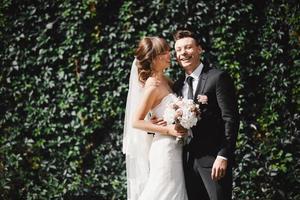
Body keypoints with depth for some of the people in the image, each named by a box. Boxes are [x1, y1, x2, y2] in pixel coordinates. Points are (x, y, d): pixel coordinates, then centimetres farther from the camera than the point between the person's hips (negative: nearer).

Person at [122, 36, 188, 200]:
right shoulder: (153, 86, -14)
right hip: (165, 149, -9)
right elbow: (136, 122, -15)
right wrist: (168, 130, -20)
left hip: (174, 148, 9)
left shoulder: (165, 81, 10)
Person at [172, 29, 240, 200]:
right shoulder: (178, 86, 16)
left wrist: (223, 156, -17)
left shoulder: (218, 78, -5)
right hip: (188, 160, 7)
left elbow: (231, 119, -10)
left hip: (213, 160, -6)